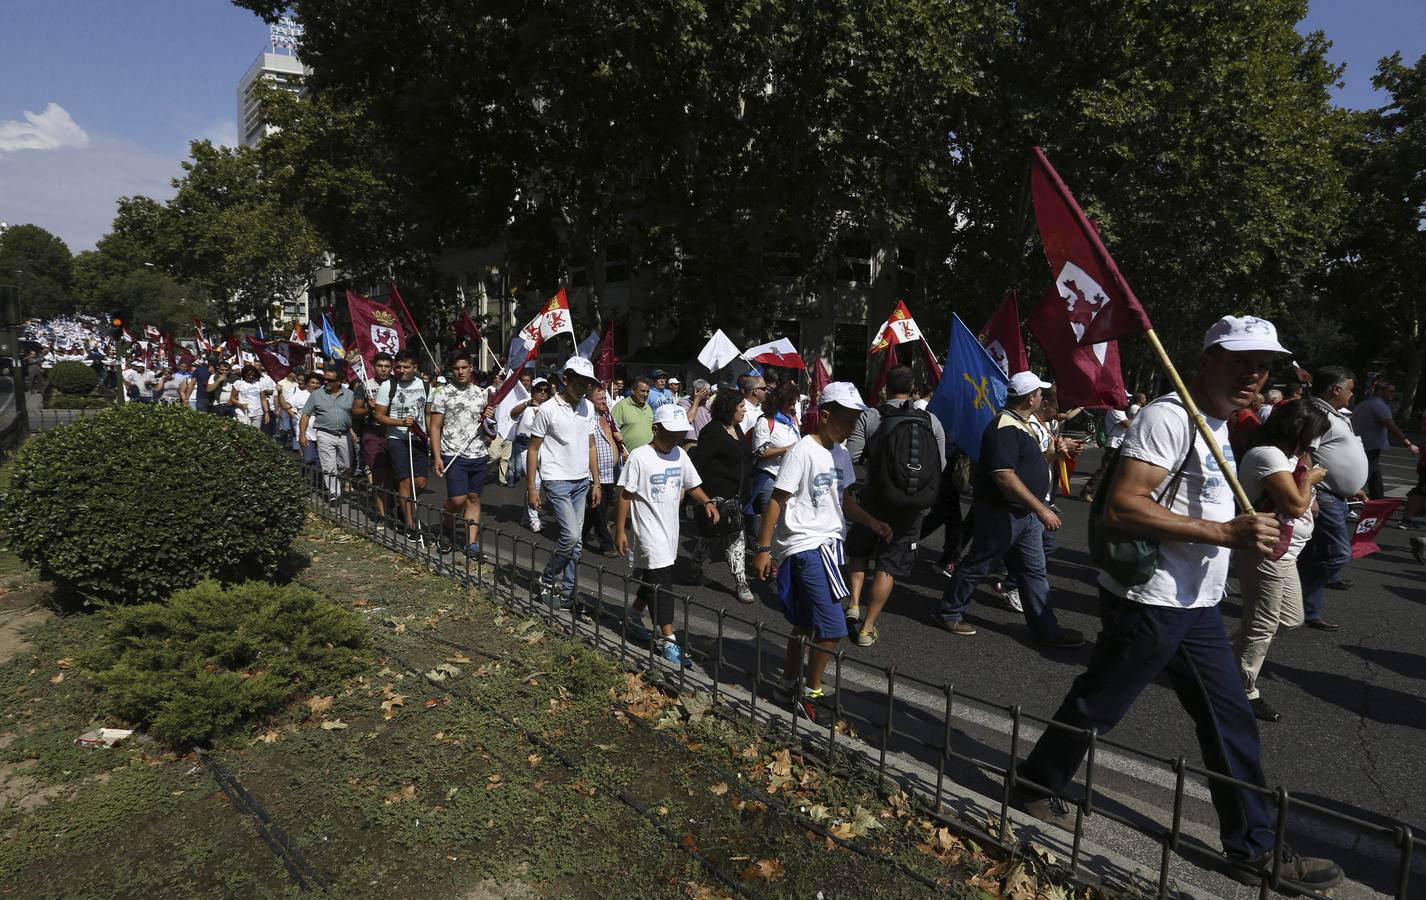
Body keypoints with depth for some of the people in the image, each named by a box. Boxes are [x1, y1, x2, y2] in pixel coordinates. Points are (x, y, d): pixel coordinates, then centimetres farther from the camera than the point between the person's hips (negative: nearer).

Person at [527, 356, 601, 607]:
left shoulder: (588, 407, 7)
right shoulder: (548, 409, -10)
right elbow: (533, 449, -6)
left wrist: (596, 482, 11)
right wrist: (531, 487, -8)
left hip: (582, 482, 6)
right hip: (557, 481, -6)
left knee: (575, 540, 8)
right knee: (571, 535, -13)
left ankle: (567, 591, 19)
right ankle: (547, 581, 9)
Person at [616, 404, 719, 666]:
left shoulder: (680, 455, 5)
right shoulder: (639, 457, -14)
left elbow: (692, 485, 15)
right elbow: (625, 495, -11)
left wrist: (707, 502, -5)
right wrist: (620, 531, -11)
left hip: (671, 529, 7)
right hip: (649, 529, -7)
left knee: (653, 576, 18)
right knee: (662, 582, -10)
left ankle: (635, 615, 41)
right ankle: (667, 640, -5)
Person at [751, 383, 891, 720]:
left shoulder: (841, 453, 10)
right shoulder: (803, 452, -15)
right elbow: (776, 501, -14)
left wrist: (872, 522, 6)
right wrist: (763, 549, -15)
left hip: (829, 544, 8)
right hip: (805, 546, -8)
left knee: (806, 622, 18)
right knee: (833, 627, -11)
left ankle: (791, 681, 34)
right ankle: (811, 694, 6)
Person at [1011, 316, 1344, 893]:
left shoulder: (1217, 424, 14)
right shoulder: (1169, 416, -18)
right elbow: (1121, 507, -29)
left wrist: (1252, 534, 12)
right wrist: (1225, 533, -28)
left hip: (1196, 606, 10)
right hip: (1149, 603, -9)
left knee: (1231, 720, 14)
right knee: (1095, 708, 6)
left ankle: (1255, 849, 27)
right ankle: (1034, 788, 27)